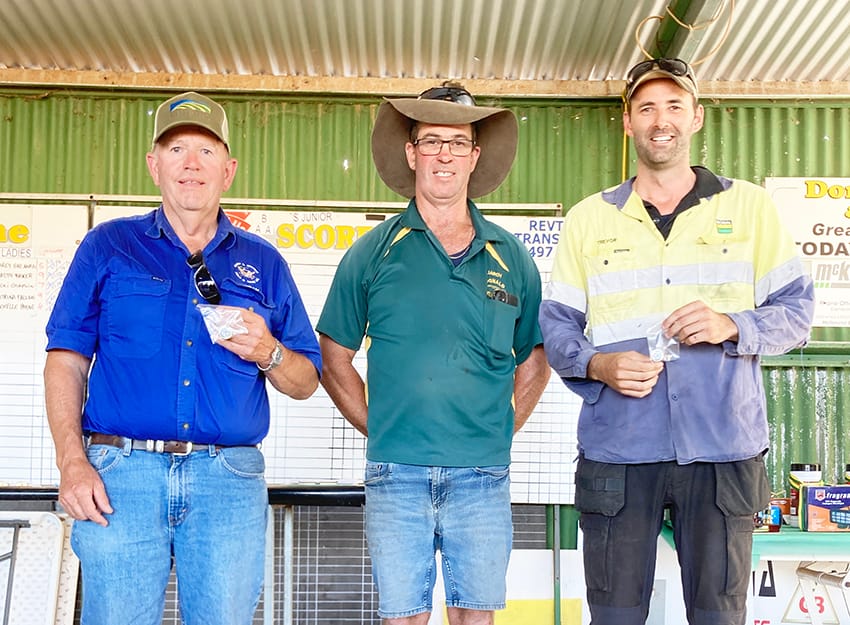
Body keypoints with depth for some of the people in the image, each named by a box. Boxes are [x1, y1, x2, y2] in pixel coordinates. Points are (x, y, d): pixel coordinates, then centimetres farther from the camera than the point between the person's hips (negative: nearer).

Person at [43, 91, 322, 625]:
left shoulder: (263, 264, 14)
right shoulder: (108, 247, 10)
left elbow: (306, 382, 15)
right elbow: (66, 360, 5)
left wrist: (268, 354, -7)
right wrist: (71, 461, -8)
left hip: (230, 481, 1)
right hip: (121, 473, -1)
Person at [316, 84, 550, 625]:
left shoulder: (511, 257, 7)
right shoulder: (374, 253, 3)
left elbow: (534, 357, 17)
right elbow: (334, 356, 9)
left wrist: (502, 432, 7)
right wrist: (375, 428, 2)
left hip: (483, 478, 1)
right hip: (396, 476, -1)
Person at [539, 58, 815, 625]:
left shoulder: (749, 206, 8)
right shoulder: (589, 218, 11)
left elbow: (797, 311, 6)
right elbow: (555, 325, 9)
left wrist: (732, 326, -13)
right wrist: (595, 365, -12)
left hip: (723, 448, 0)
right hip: (616, 449, 1)